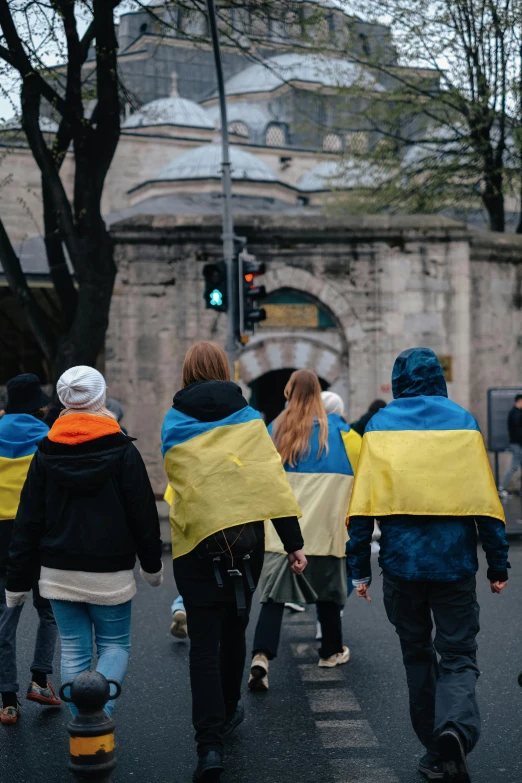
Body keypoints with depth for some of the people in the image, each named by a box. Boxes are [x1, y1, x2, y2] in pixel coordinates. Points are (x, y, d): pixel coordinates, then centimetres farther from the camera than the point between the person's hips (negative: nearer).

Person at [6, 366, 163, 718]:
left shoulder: (46, 453, 0)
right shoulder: (122, 450, -8)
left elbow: (28, 521, 1)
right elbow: (143, 512, -4)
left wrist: (18, 580, 6)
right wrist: (152, 564, 10)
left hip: (59, 572, 3)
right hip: (110, 572, -2)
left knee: (74, 651, 13)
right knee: (115, 645, 10)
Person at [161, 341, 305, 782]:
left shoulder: (173, 425, 2)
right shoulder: (248, 418, 1)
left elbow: (175, 484, 6)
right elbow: (273, 481, -5)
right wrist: (294, 542, -4)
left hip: (196, 543, -1)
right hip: (247, 539, 1)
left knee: (204, 646, 1)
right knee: (234, 630, 20)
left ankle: (210, 745, -10)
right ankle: (228, 712, 38)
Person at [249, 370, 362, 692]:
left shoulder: (276, 430, 5)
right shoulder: (337, 429, 1)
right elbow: (356, 471, 0)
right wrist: (353, 516, 10)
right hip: (325, 527, -1)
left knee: (274, 594, -1)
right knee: (328, 592, 16)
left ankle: (261, 656, -18)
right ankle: (332, 651, 31)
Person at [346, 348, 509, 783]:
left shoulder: (380, 425, 4)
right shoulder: (463, 421, 2)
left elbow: (363, 503, -1)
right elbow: (486, 500, -1)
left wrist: (360, 567, 4)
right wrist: (498, 565, 5)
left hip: (401, 563, 1)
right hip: (455, 563, -1)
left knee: (417, 654, 17)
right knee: (458, 655, 7)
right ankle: (455, 727, -20)